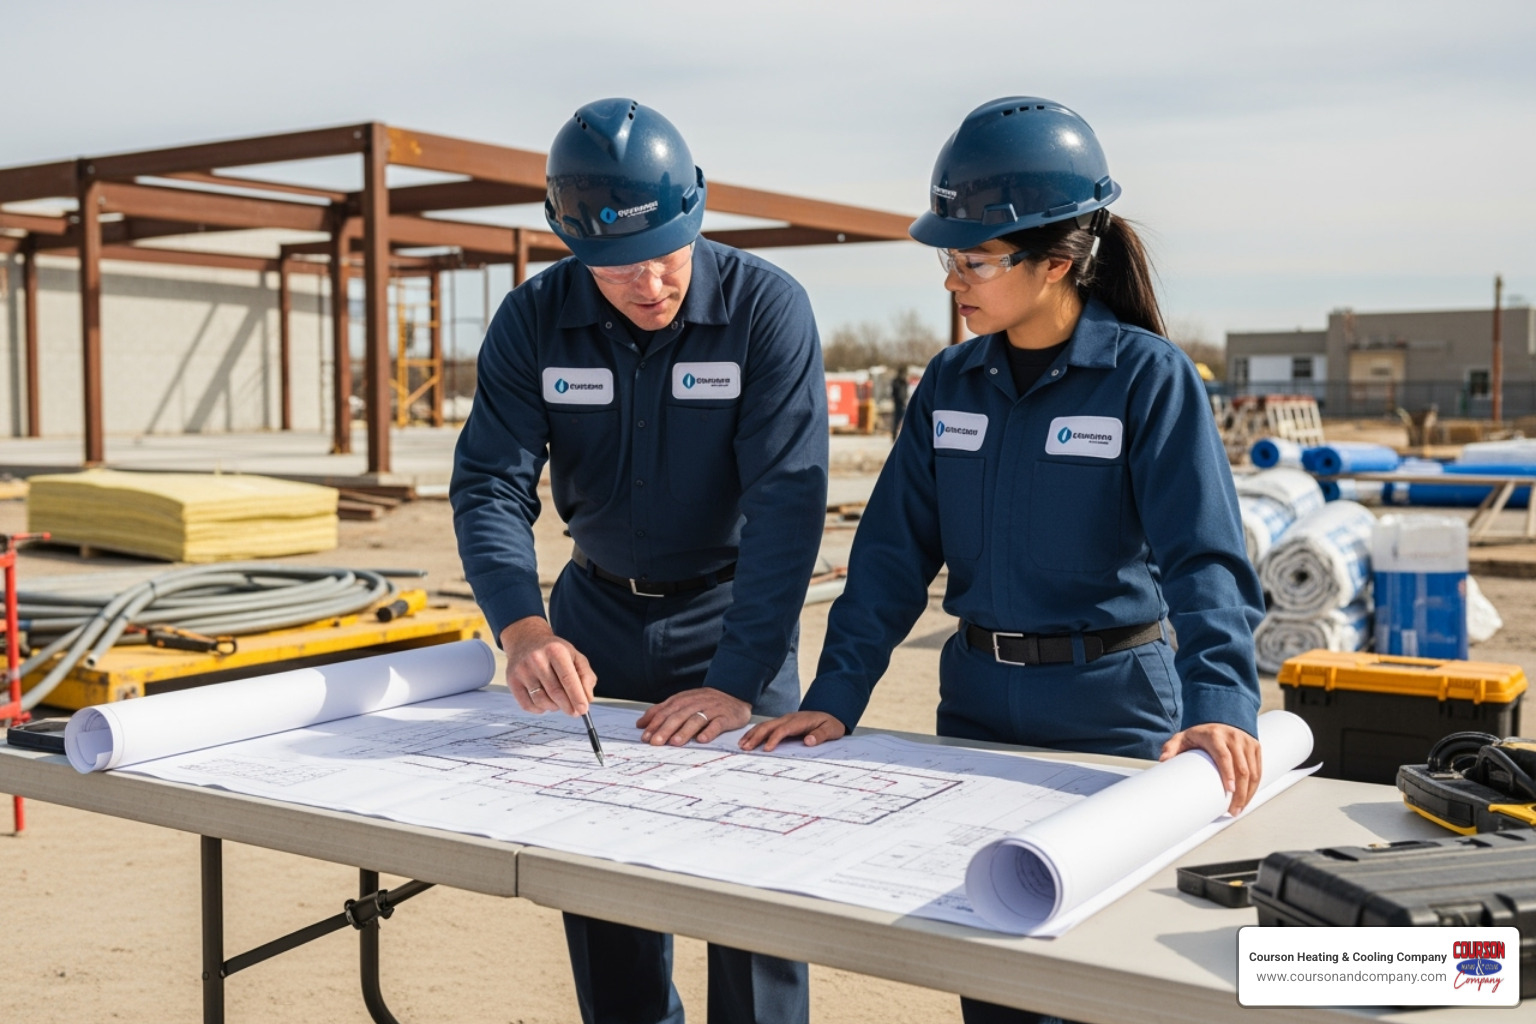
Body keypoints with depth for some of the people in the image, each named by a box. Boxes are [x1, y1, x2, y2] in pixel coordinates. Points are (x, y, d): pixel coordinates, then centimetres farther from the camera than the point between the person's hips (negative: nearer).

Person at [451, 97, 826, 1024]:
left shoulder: (767, 308, -20)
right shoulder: (535, 321, -10)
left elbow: (789, 502, -25)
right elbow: (490, 485, -15)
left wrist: (736, 681, -33)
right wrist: (524, 629, -34)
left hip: (732, 612, -3)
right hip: (598, 612, 3)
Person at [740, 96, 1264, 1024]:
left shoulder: (1148, 375, -11)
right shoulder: (952, 383, 3)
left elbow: (1204, 554, -20)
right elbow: (895, 551, 1)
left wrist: (1219, 702, -35)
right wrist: (835, 697, -7)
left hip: (1110, 708, -4)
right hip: (974, 702, 4)